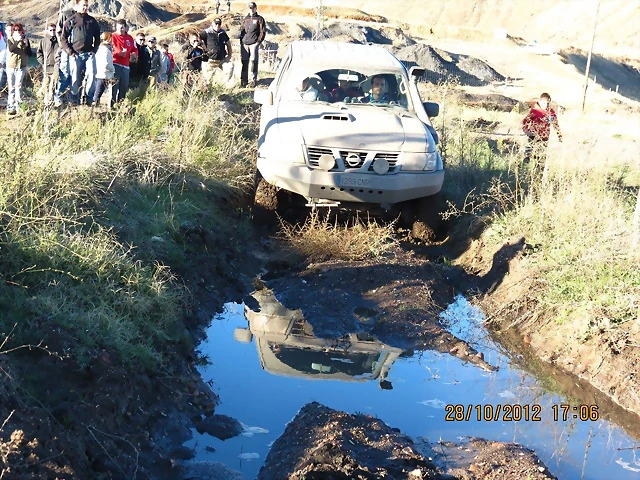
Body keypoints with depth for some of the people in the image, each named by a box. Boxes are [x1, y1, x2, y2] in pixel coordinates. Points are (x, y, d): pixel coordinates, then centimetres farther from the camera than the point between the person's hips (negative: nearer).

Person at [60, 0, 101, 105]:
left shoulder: (92, 21, 11)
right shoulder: (70, 21, 2)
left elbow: (97, 37, 20)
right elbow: (63, 38, 3)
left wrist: (94, 50, 8)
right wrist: (70, 52, -4)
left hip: (89, 54, 2)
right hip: (75, 55, -2)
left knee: (91, 76, -13)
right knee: (75, 79, -1)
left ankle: (89, 100, -5)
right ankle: (75, 102, 6)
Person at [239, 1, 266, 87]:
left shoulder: (259, 19, 5)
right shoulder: (245, 19, 18)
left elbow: (263, 32, 0)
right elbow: (242, 30, 22)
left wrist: (258, 42, -8)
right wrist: (241, 41, 9)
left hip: (253, 44, -4)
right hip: (244, 44, 4)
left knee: (253, 62, -8)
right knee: (244, 62, 2)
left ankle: (254, 80, -3)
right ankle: (244, 80, 7)